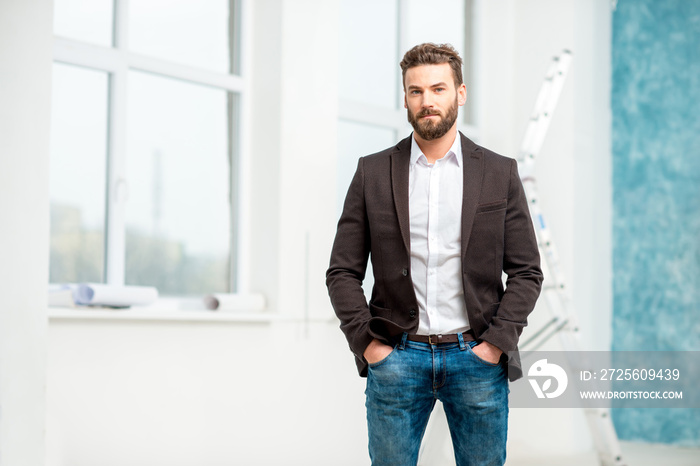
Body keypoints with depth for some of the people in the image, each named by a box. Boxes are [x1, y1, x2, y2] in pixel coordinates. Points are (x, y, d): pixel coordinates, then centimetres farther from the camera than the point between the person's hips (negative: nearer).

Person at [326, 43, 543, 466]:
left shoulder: (500, 173, 5)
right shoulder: (373, 172, 5)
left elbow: (527, 272, 4)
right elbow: (343, 272, 5)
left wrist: (497, 340, -6)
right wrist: (366, 342, -5)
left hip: (476, 356, 0)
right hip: (396, 357, 0)